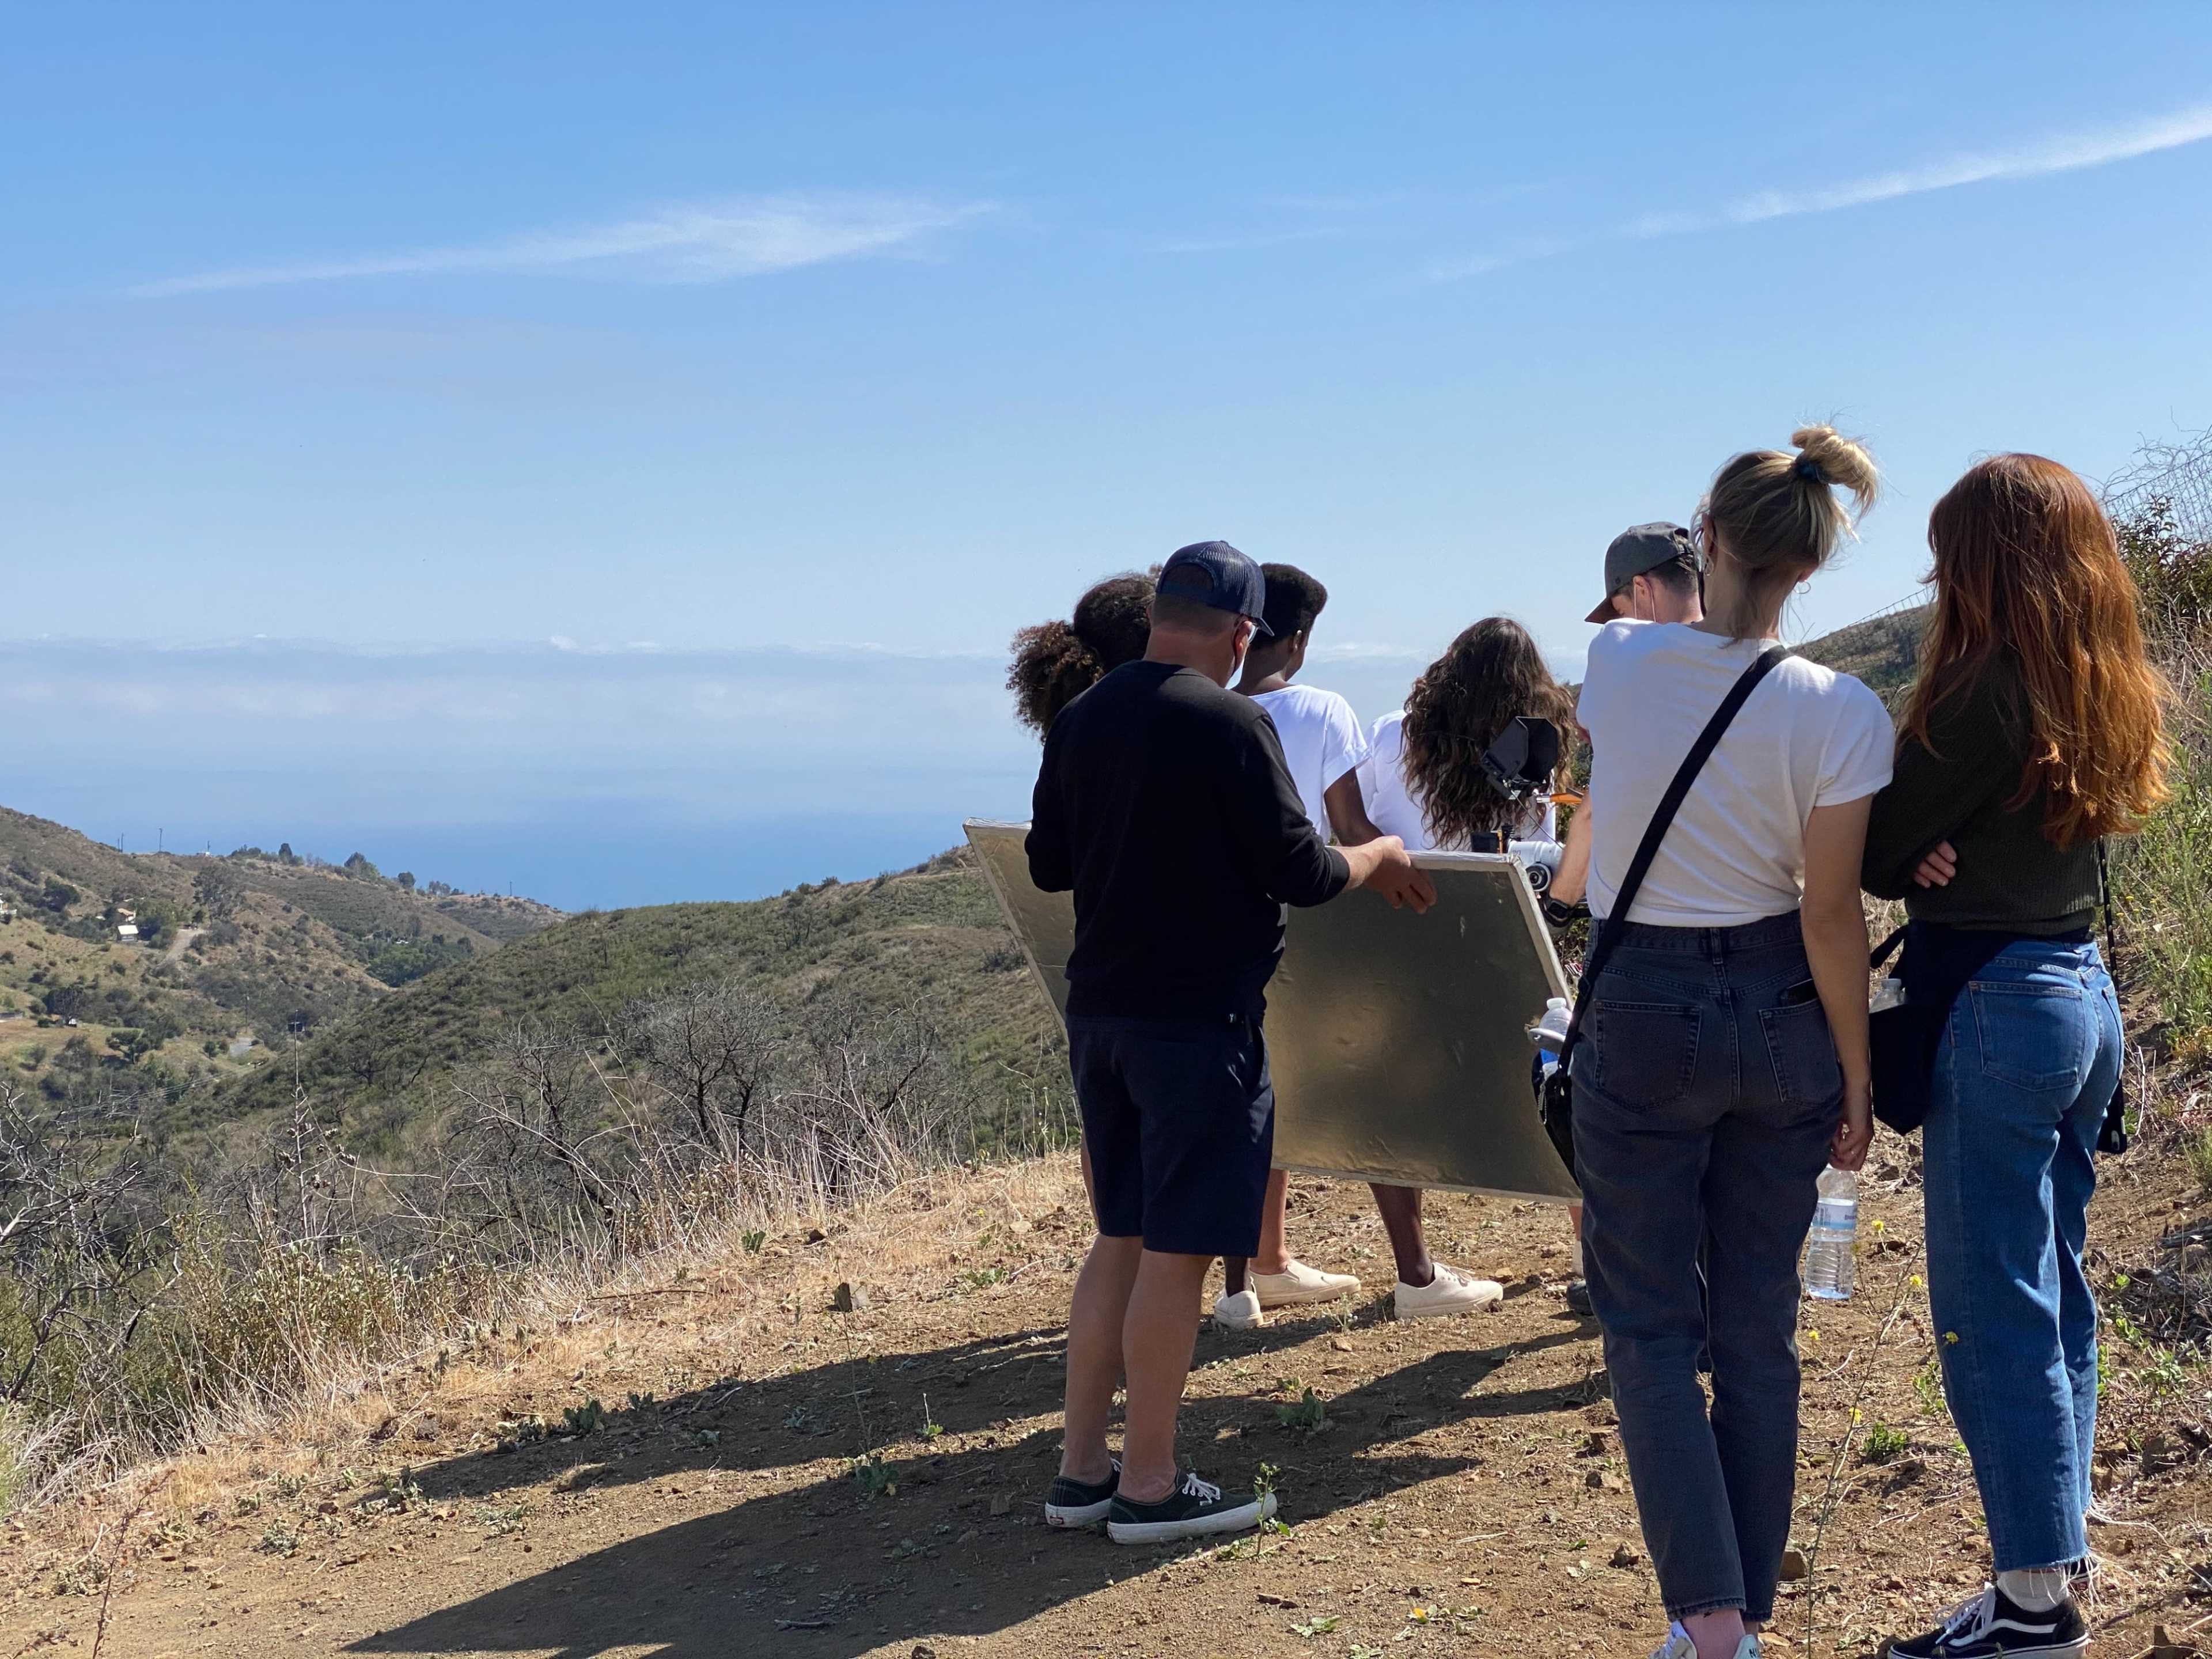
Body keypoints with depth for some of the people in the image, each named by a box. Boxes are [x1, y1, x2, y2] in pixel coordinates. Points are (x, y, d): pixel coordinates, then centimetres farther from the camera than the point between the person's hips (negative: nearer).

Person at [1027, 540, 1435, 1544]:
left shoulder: (1078, 720, 6)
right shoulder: (1230, 724, -14)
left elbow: (1048, 866, 14)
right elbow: (1299, 873, -13)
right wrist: (1379, 858, 7)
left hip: (1098, 1010, 7)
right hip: (1197, 1019, -7)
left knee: (1122, 1237, 16)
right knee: (1178, 1251, 2)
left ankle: (1081, 1470, 21)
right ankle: (1149, 1486, 10)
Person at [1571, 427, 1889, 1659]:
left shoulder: (1619, 660, -9)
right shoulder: (1841, 712, -11)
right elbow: (1832, 917, -8)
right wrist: (1858, 1080, 2)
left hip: (1643, 1013, -1)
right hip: (1780, 1015, 2)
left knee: (1651, 1324, 8)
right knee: (1760, 1326, 13)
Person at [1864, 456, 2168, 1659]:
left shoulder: (1991, 689, -18)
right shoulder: (2108, 693, 9)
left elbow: (1875, 851, -13)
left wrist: (1914, 860, 7)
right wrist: (1936, 855, -9)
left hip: (1993, 1006, -9)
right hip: (2081, 989, 9)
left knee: (1992, 1315, -2)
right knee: (2054, 1297, 16)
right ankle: (2052, 1558, 25)